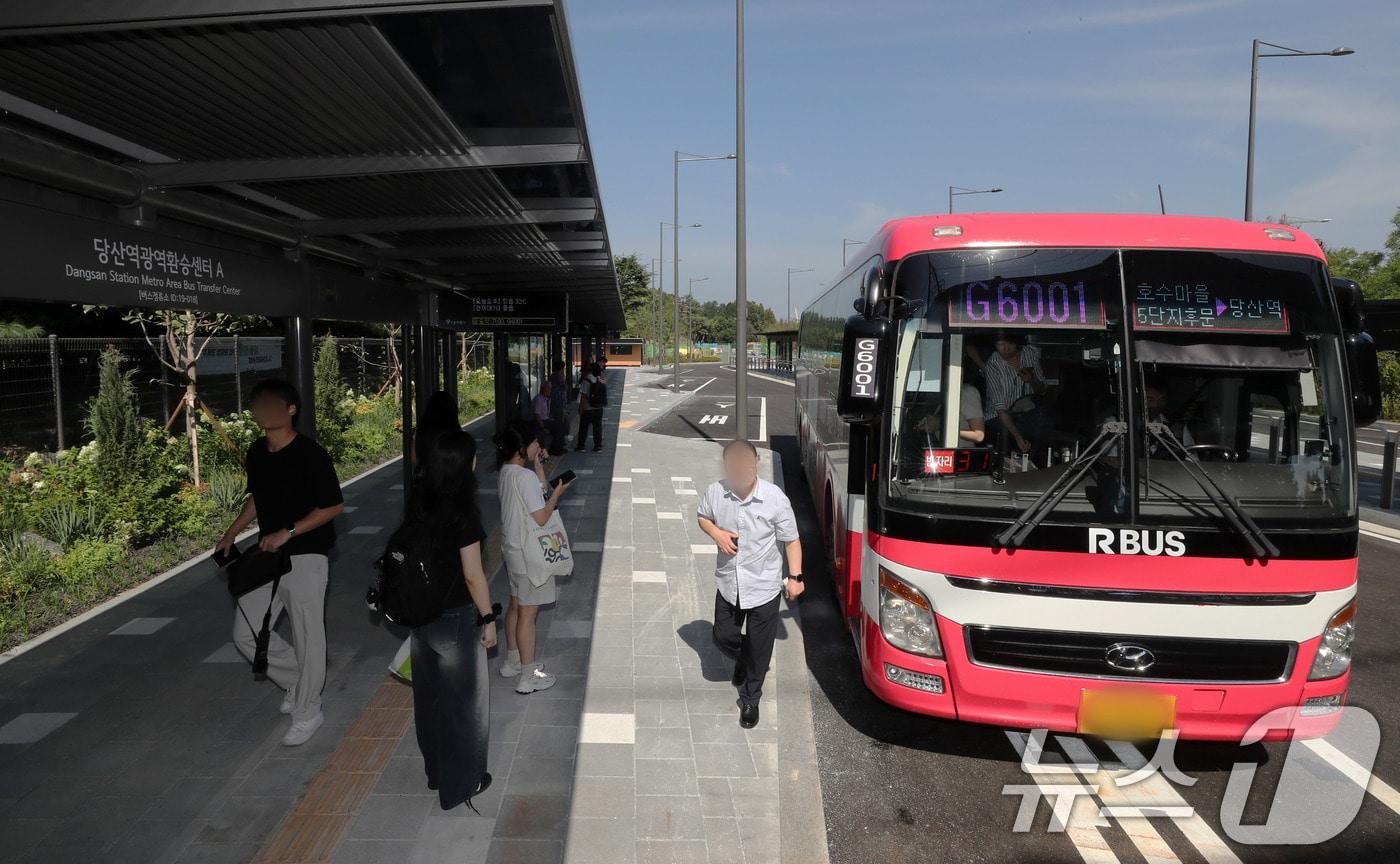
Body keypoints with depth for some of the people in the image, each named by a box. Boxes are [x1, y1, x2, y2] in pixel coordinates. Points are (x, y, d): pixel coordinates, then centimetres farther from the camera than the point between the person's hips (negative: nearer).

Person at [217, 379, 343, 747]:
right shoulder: (257, 453, 6)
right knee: (246, 633, 11)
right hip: (267, 555, 8)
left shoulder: (311, 454, -16)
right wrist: (231, 534, 11)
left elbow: (335, 506, -14)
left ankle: (307, 711, 20)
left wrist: (288, 532, -19)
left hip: (306, 556, -7)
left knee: (308, 636, 2)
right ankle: (299, 681, 32)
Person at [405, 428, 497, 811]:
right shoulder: (462, 511, -23)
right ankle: (461, 782, 25)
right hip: (456, 619, -7)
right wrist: (488, 617, -7)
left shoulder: (418, 502, -3)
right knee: (463, 700, 10)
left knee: (429, 694, 21)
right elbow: (473, 575, -20)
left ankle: (435, 769, 39)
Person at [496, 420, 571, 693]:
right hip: (528, 552, -9)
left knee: (516, 605, 22)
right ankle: (528, 676, 10)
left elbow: (539, 492, 13)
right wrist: (557, 494, -11)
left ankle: (513, 661, 36)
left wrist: (538, 465, 5)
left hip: (512, 547, 9)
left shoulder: (505, 473, 4)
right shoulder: (524, 477, -24)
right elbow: (541, 517, -23)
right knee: (528, 612, 0)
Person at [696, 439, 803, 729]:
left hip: (764, 586, -2)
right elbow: (703, 517, 8)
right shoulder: (715, 493, -12)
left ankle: (750, 699, 34)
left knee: (759, 647, 10)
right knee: (723, 636, 17)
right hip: (728, 583, 3)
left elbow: (791, 540, -8)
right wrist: (716, 532, -13)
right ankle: (744, 661, 51)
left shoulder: (775, 498, -20)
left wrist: (795, 576, -12)